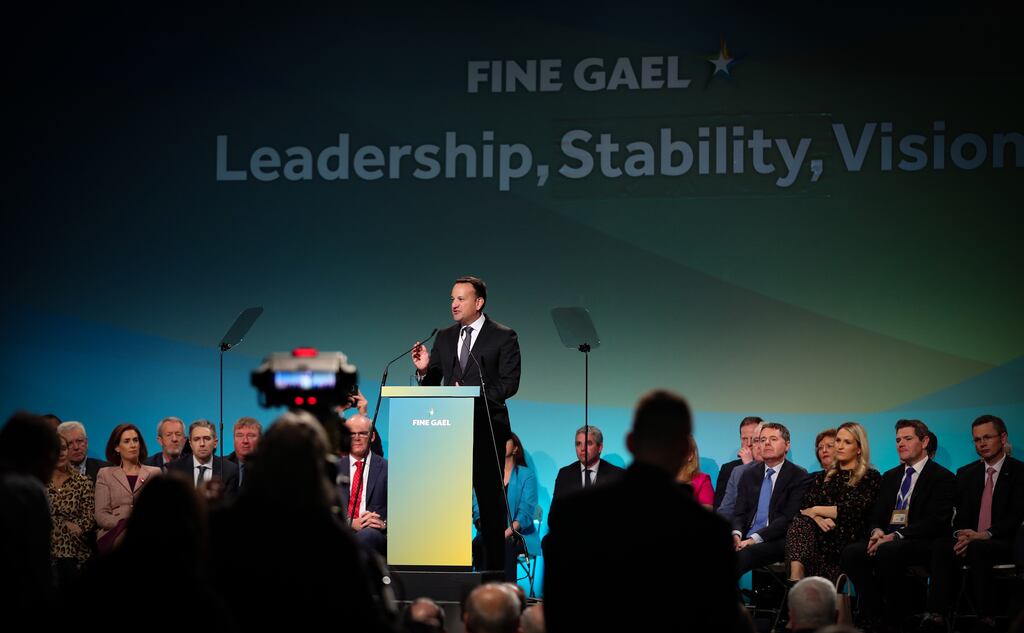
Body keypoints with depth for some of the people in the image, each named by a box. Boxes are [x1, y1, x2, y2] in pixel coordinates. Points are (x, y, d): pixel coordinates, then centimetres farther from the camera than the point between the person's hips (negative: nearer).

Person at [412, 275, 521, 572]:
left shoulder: (503, 337, -1)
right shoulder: (444, 338, 14)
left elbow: (509, 383, -9)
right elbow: (432, 384, 14)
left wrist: (475, 397, -20)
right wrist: (424, 370, -8)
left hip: (487, 427, -4)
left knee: (490, 498, 0)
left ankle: (493, 567, 4)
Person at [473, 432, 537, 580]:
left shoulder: (526, 475, 7)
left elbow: (526, 512, -4)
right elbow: (477, 508, 7)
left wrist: (507, 533, -21)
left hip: (516, 534, -2)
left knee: (506, 545, -37)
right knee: (478, 544, -33)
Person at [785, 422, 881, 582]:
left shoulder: (871, 477, 9)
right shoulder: (822, 477, 25)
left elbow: (855, 510, -6)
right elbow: (804, 507, 10)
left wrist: (816, 510, -1)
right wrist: (818, 518, -14)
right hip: (819, 537, 4)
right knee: (800, 523, -30)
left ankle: (796, 580, -48)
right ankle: (795, 581, -50)